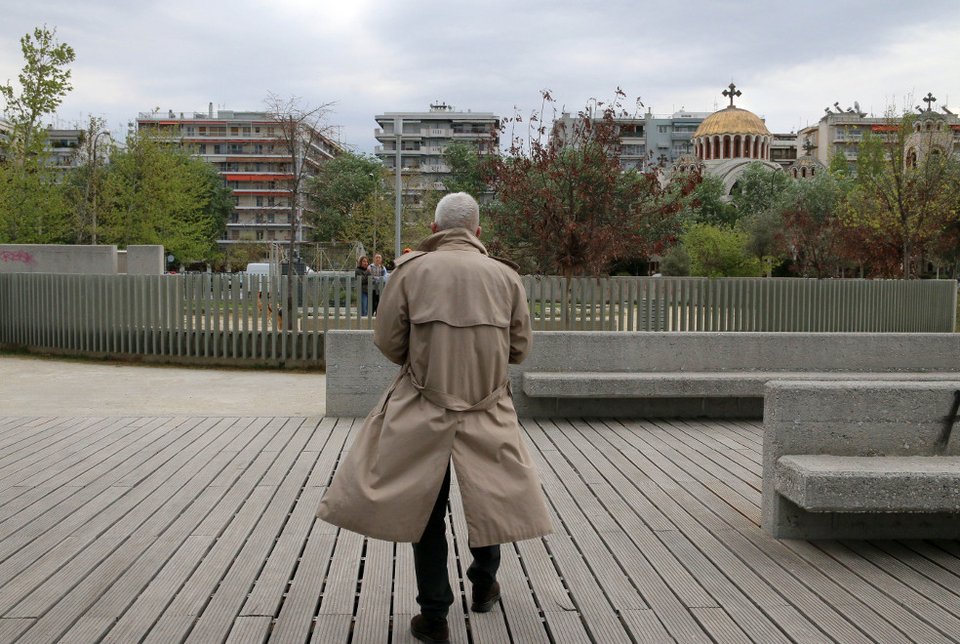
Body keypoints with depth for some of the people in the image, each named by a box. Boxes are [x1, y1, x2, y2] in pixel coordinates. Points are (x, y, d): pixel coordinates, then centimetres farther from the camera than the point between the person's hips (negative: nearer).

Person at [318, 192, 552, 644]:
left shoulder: (412, 269, -6)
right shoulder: (505, 276, -1)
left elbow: (387, 341, -4)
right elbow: (519, 347, 5)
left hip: (423, 411, -1)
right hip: (489, 411, 1)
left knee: (426, 508, 10)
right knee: (489, 498, 21)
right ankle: (484, 586, 39)